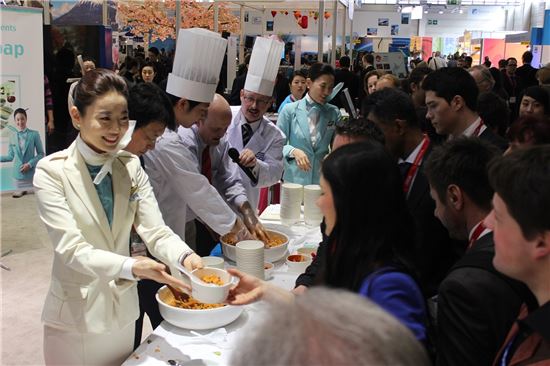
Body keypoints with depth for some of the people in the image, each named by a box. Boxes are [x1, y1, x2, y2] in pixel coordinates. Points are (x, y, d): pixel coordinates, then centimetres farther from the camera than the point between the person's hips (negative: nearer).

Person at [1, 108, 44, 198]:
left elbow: (41, 154, -2)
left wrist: (30, 164, -13)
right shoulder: (12, 136, 4)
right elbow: (11, 156, 9)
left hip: (32, 173, -2)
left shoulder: (34, 134, -4)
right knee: (19, 194, 6)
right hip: (18, 174, 2)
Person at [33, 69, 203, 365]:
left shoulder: (131, 166, -2)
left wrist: (185, 256, -31)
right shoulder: (52, 172, -15)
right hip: (75, 313, -4)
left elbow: (156, 231, -9)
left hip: (123, 308, 4)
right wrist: (131, 267, -38)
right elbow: (71, 249, -22)